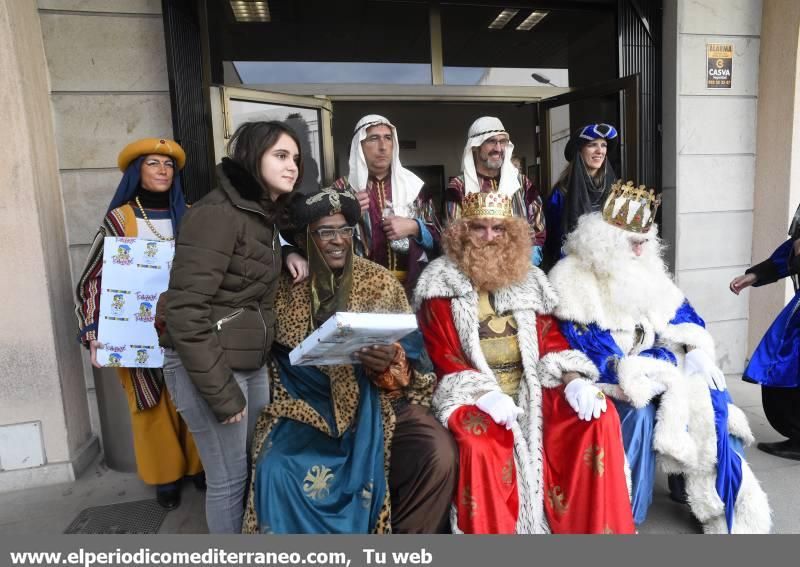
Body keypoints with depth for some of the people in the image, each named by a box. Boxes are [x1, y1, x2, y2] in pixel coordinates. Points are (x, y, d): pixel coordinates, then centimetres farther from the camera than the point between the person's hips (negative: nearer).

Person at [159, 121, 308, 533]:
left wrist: (286, 257, 5)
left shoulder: (265, 214, 9)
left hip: (252, 361, 9)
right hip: (211, 367, -8)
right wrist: (221, 392, -20)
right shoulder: (217, 213, -19)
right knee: (229, 476, 7)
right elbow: (184, 311, -22)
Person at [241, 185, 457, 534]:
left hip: (376, 401, 1)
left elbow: (410, 352, 0)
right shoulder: (285, 289, 2)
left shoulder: (380, 281, 2)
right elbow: (274, 361, 6)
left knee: (439, 454, -22)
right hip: (307, 407, 0)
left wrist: (389, 363, -22)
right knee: (276, 471, -28)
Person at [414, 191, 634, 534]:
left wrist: (573, 380, -12)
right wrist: (485, 395, -24)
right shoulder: (443, 284, -1)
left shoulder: (528, 279, 13)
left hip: (532, 391, 5)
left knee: (600, 417, -16)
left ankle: (597, 529, -1)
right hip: (474, 398, -4)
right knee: (480, 446, -35)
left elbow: (551, 339, 8)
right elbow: (444, 358, -8)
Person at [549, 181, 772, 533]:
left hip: (656, 366, 6)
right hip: (610, 378, -6)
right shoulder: (573, 278, -11)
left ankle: (727, 502, 1)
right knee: (639, 412, -31)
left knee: (709, 398, -15)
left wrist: (698, 355, -7)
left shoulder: (646, 270, 11)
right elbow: (584, 352, -18)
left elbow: (682, 317, 13)